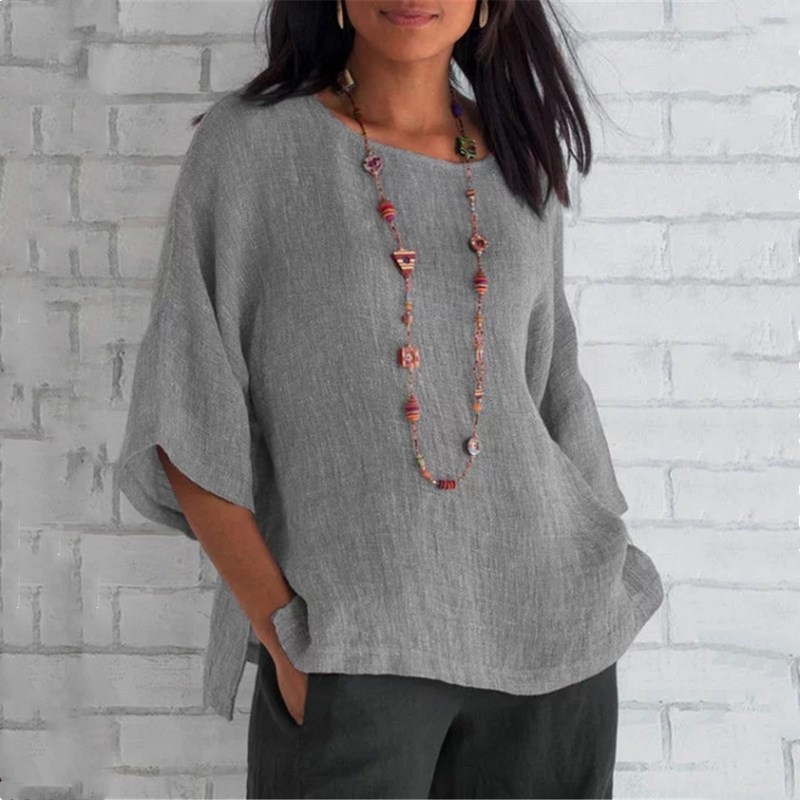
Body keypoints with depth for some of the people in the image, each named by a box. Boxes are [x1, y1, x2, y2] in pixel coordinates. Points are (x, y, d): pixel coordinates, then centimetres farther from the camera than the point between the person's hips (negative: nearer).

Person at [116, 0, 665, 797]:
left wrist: (598, 591, 8)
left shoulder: (525, 163, 8)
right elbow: (187, 414, -5)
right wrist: (282, 633, -11)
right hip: (350, 651, -3)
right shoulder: (247, 140, -4)